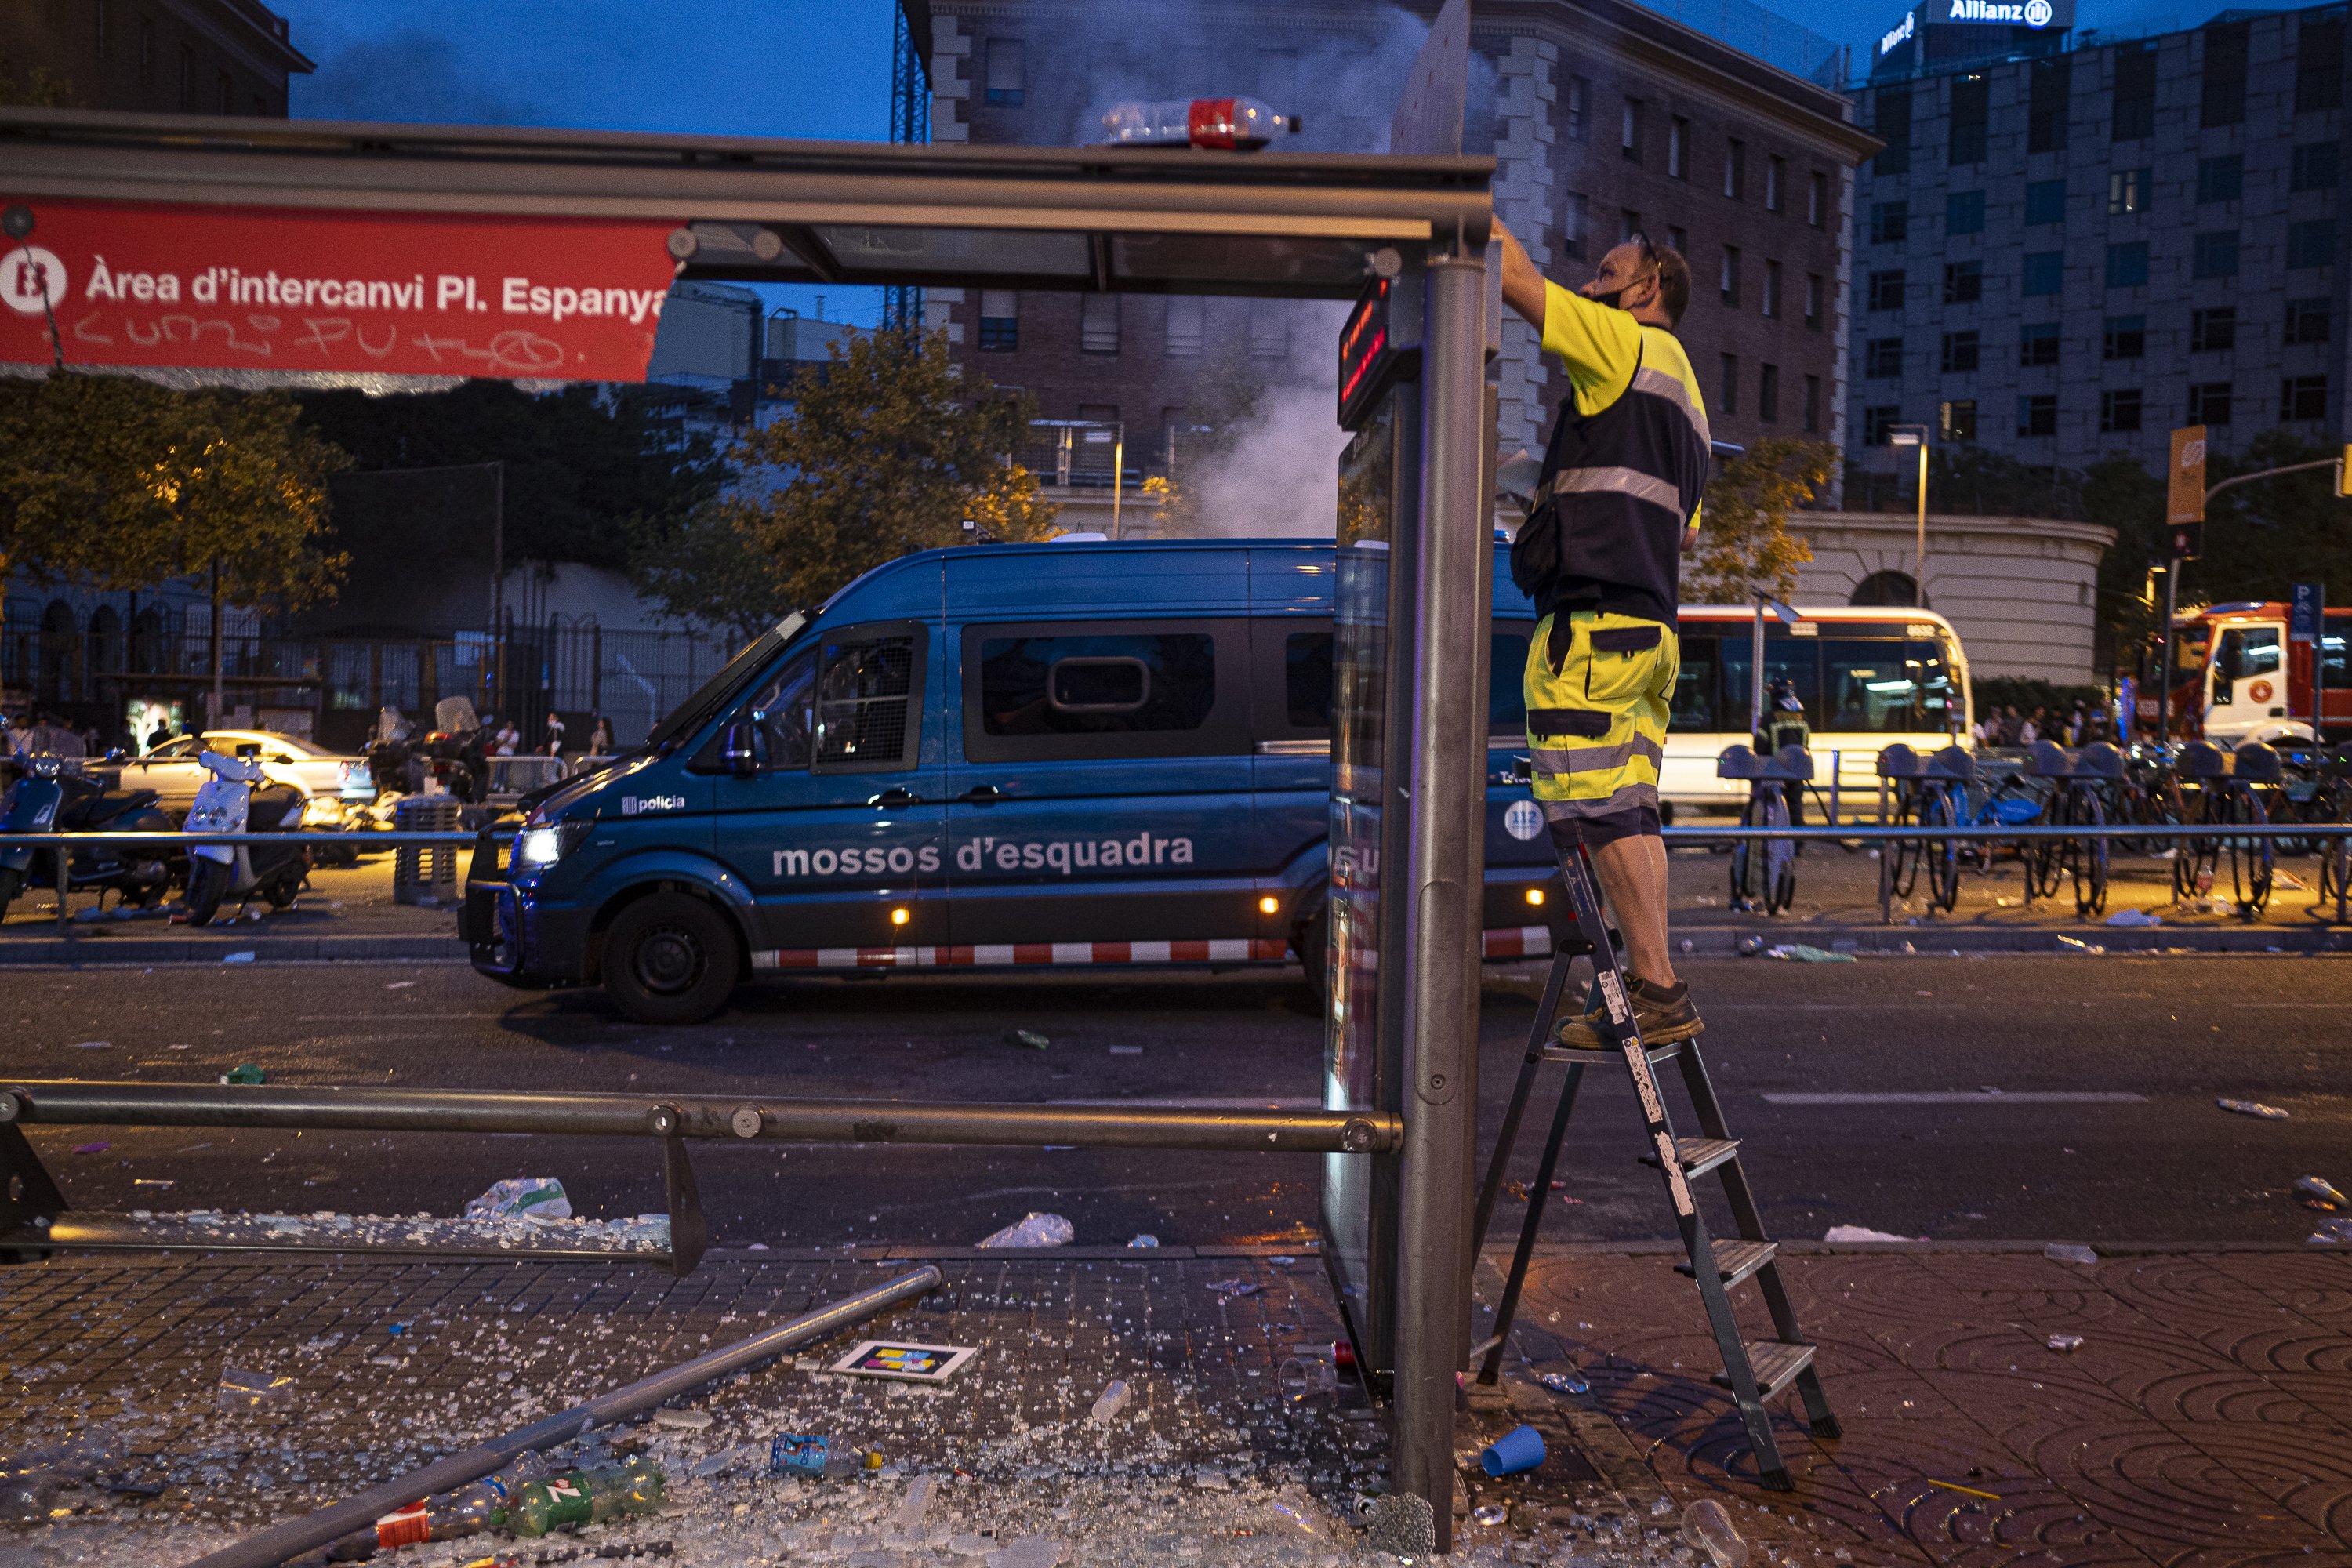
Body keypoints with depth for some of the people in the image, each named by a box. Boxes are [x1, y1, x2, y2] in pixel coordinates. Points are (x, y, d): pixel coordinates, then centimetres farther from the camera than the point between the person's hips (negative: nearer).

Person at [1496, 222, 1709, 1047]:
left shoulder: (1631, 344, 1)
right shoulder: (1683, 391, 28)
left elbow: (1516, 279, -3)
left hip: (1590, 622, -10)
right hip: (1650, 629, 10)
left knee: (1599, 811, -11)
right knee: (1628, 812, 7)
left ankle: (1659, 991, -12)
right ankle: (1651, 988, 7)